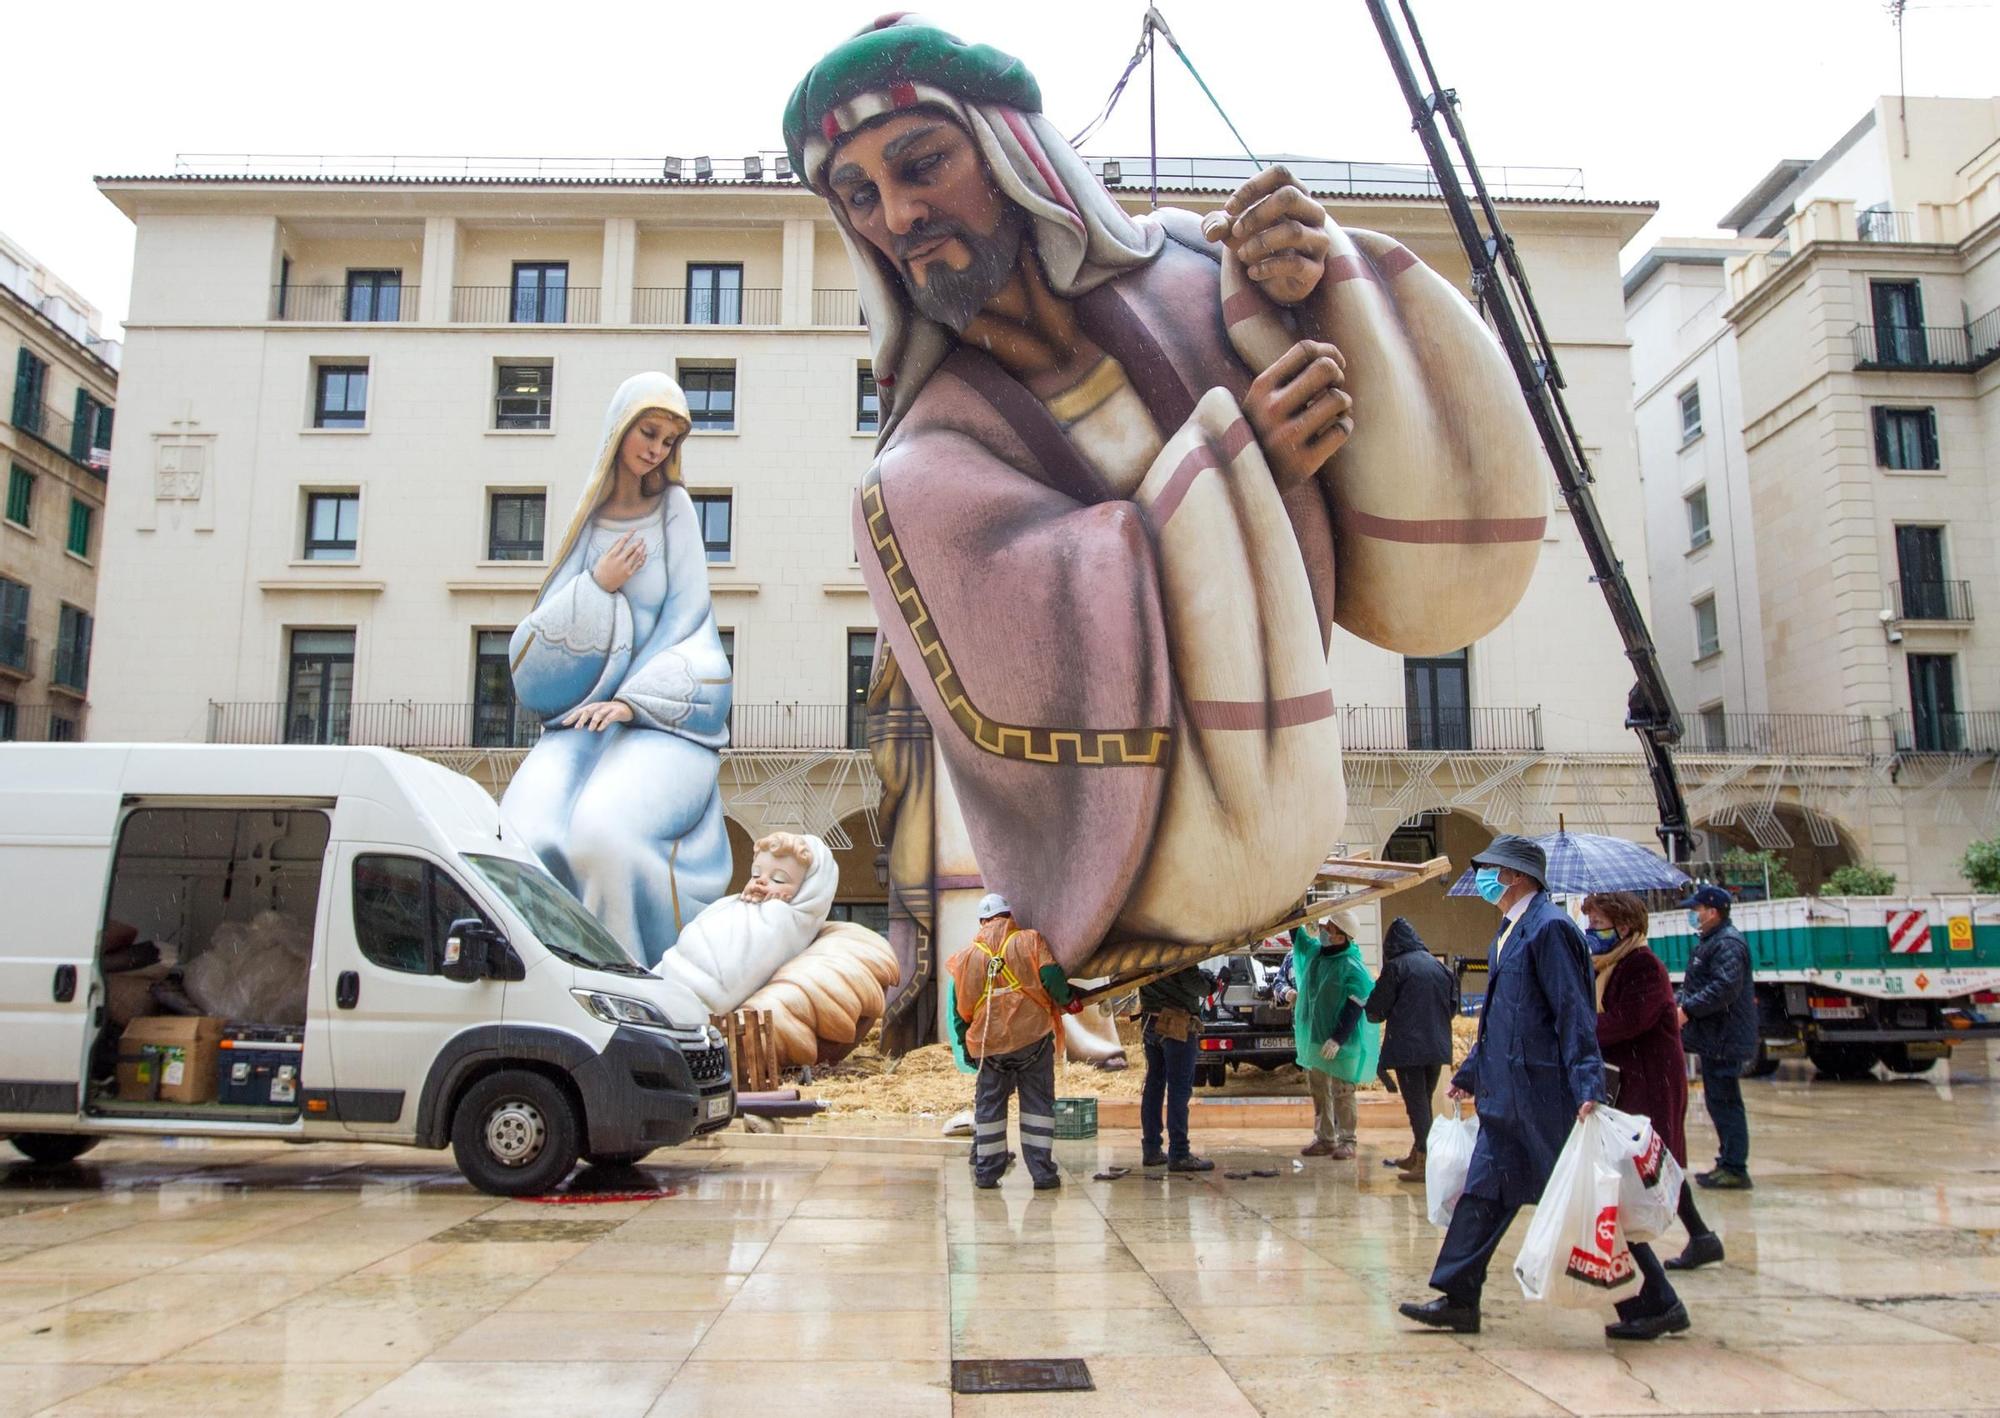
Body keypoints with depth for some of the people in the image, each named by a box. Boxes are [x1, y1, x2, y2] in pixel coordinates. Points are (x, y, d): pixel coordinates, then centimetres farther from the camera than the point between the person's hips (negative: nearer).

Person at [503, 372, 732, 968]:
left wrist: (634, 699, -14)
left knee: (603, 831, -32)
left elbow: (688, 622, 0)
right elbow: (538, 640, 12)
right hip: (584, 721, 3)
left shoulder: (673, 509, 8)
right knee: (525, 838, -26)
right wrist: (597, 586, -5)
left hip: (664, 718, -3)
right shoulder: (588, 518, 15)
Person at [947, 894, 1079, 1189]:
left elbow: (960, 1009, 12)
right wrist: (1067, 1000, 7)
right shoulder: (1030, 940, 1)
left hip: (989, 1044, 2)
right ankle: (1042, 1173, 5)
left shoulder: (967, 956, 9)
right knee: (1038, 1104, 6)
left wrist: (966, 1046, 24)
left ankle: (986, 1172, 17)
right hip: (1033, 1037, -2)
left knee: (988, 1107, 13)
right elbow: (1052, 977, -12)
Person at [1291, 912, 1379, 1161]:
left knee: (1341, 1092, -2)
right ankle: (1324, 1139, 20)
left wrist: (1338, 1038, -23)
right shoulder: (1313, 951, 5)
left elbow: (1355, 1007, -19)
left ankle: (1346, 1141, 6)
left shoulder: (1352, 968, -16)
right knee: (1319, 1091, 12)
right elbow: (1297, 933, 21)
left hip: (1341, 1043, -7)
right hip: (1314, 1037, 8)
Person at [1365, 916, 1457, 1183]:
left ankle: (1423, 1163, -5)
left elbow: (1376, 1010, -7)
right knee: (1424, 1101, 17)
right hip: (1436, 1046, 6)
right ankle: (1416, 1156, 29)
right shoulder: (1437, 965, 7)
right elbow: (1453, 1004, 14)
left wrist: (1376, 1012, 15)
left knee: (1416, 1104, -3)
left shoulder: (1396, 967, -9)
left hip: (1407, 1047, -6)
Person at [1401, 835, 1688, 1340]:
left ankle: (1656, 1303, 14)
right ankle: (1458, 1299, 17)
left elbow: (1575, 1013, -20)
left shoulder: (1548, 927, -14)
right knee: (1485, 1191, 10)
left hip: (1546, 1093, -10)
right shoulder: (1509, 932, 14)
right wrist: (1469, 1074, 27)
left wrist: (1587, 1088, -26)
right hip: (1509, 1095, 10)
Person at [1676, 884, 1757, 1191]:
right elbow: (1697, 985, 28)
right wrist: (1680, 1004, 15)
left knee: (1725, 1103, -6)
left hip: (1725, 1040, -11)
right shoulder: (1711, 941, 18)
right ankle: (1728, 1164, 24)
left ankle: (1734, 1169, -1)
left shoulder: (1728, 944, -17)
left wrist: (1687, 1010, -26)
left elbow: (1724, 988, -28)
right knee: (1720, 1102, 16)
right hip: (1713, 1036, 11)